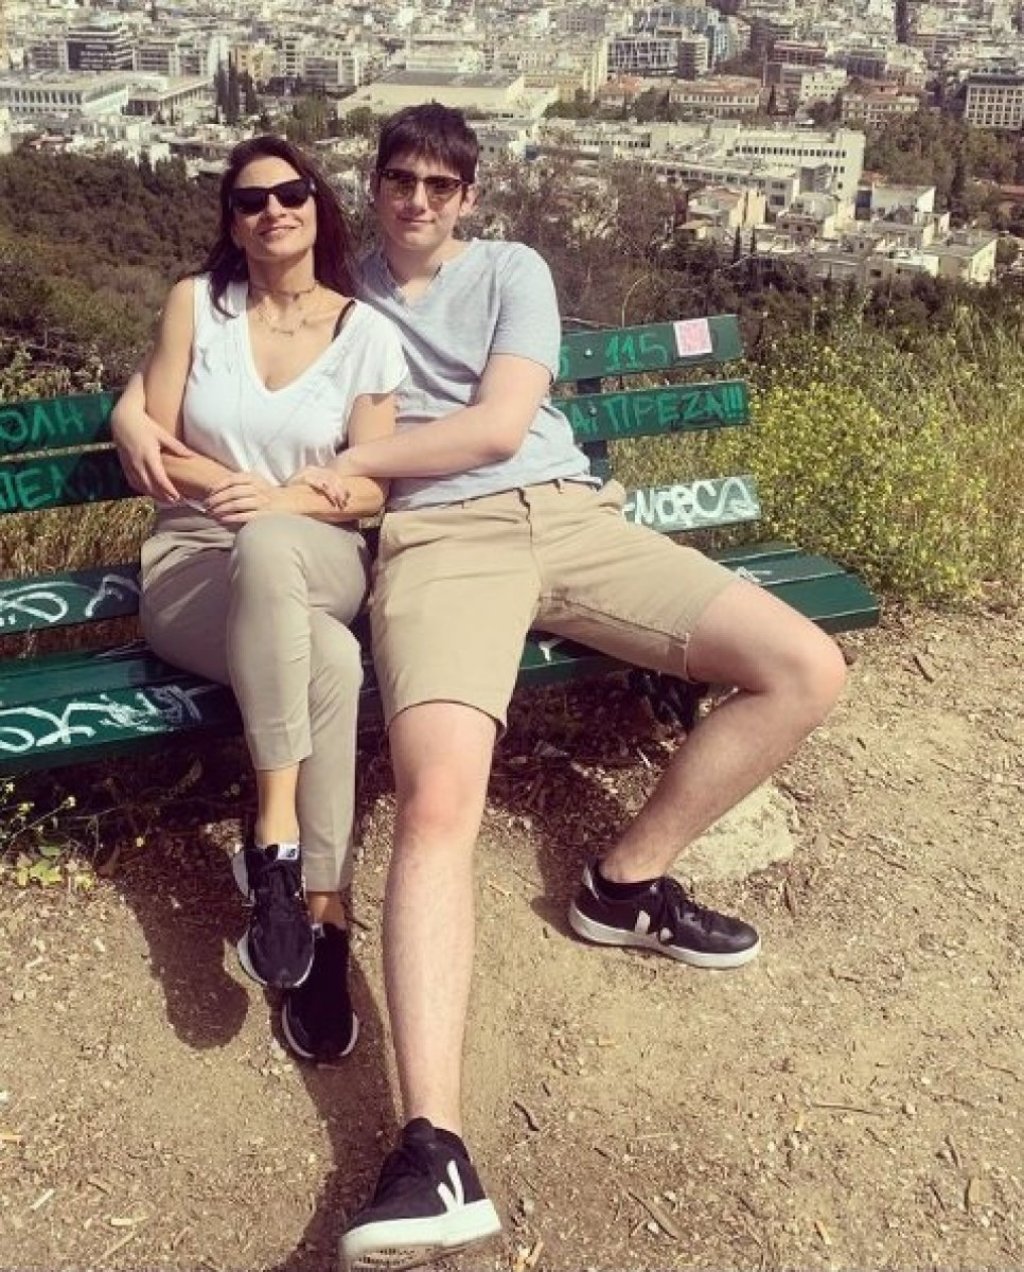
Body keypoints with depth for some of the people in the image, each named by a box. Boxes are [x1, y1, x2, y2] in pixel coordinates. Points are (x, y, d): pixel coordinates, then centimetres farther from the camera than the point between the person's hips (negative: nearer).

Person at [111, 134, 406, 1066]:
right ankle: (324, 920, -31)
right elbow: (150, 450, 3)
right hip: (191, 568, 0)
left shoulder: (368, 332, 3)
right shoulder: (196, 301, 4)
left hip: (317, 564, 1)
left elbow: (371, 490, -1)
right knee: (333, 665, -37)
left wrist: (281, 502, -18)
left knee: (268, 545, -40)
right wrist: (237, 486, -12)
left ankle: (276, 841, -36)